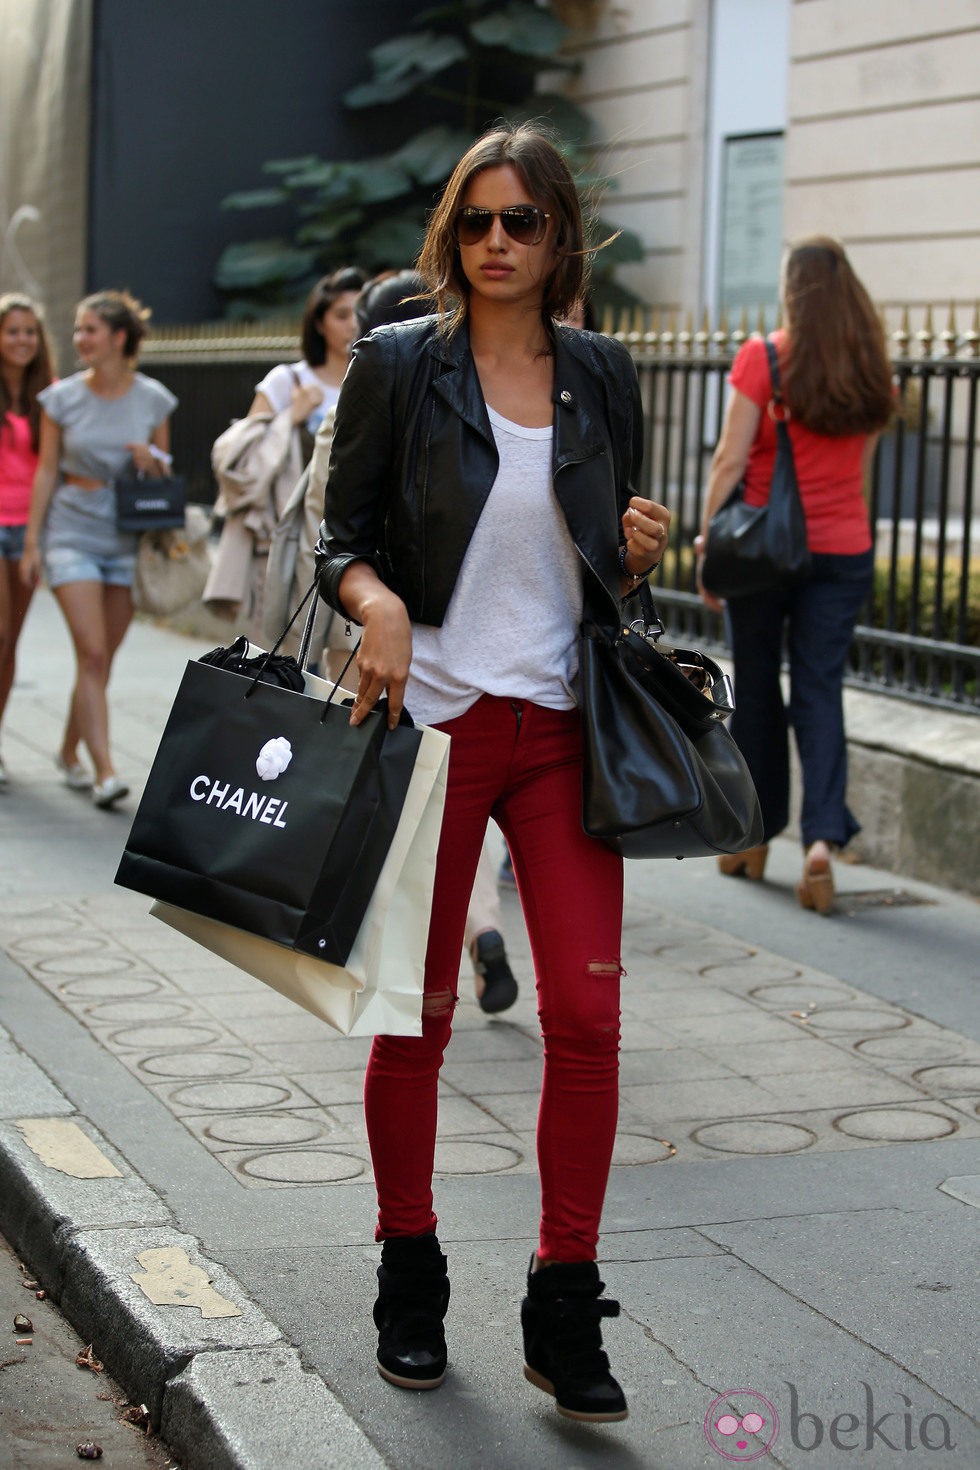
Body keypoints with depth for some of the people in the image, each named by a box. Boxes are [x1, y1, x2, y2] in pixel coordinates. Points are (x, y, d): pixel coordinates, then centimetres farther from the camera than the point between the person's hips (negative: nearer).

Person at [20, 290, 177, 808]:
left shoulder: (153, 399, 2)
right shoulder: (63, 397, 1)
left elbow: (165, 472, 13)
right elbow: (46, 471, 4)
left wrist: (153, 461, -11)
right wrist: (32, 541, 1)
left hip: (129, 539, 2)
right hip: (73, 533, -2)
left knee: (102, 658, 7)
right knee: (92, 654, -12)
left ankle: (69, 751, 27)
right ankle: (105, 772, -14)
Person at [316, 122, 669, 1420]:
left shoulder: (602, 375, 9)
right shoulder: (398, 365, 0)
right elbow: (342, 539, 1)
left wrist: (638, 553, -4)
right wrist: (378, 601, -19)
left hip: (563, 727, 2)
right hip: (434, 718, -2)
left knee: (588, 1011, -5)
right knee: (417, 1015, 6)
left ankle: (565, 1312, 7)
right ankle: (410, 1281, 25)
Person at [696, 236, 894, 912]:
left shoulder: (762, 356, -8)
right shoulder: (871, 369, 4)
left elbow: (731, 459, -9)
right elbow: (862, 467, 12)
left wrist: (709, 540, -4)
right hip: (843, 550, 3)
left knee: (758, 690, 10)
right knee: (822, 690, 4)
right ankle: (824, 836, -13)